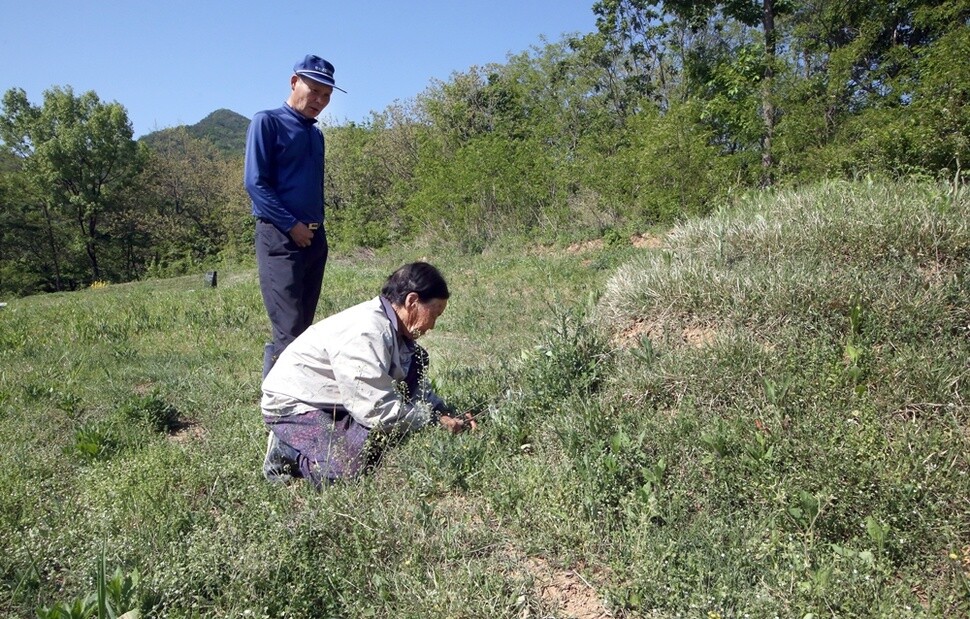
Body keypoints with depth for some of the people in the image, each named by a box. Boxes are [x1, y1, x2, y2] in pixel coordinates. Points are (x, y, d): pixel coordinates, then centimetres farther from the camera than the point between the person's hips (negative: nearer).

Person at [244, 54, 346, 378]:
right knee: (289, 331, -13)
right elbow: (255, 183, -10)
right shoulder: (267, 122, -2)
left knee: (304, 327, 9)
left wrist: (318, 227, 11)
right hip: (279, 237, -7)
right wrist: (292, 225, -14)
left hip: (315, 238, 7)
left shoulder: (315, 133, 19)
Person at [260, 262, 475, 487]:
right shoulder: (364, 334, -31)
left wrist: (444, 413, -7)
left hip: (334, 399, 9)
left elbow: (415, 383, 8)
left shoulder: (392, 326, -2)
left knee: (415, 361, -4)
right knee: (349, 468, -31)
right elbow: (380, 411, -31)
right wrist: (435, 419, -20)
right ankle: (285, 451, -3)